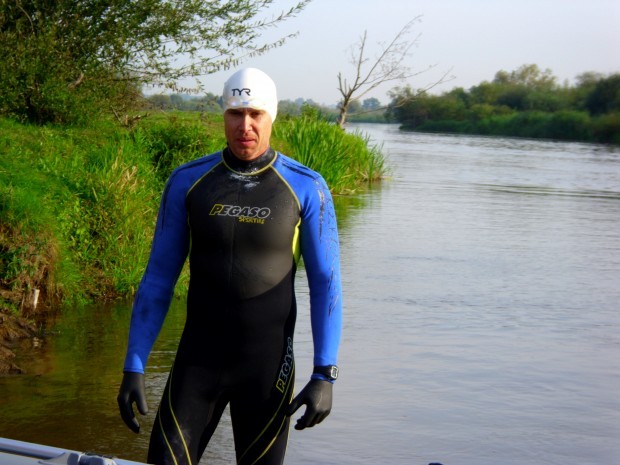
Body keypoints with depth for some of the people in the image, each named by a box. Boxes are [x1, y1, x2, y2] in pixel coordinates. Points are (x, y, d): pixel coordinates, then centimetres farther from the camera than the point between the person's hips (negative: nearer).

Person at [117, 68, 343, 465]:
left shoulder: (306, 189, -5)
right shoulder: (187, 182, -1)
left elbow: (326, 284, -4)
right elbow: (158, 279, 3)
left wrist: (325, 374, -10)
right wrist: (134, 367, -2)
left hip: (267, 365, -1)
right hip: (197, 358, 1)